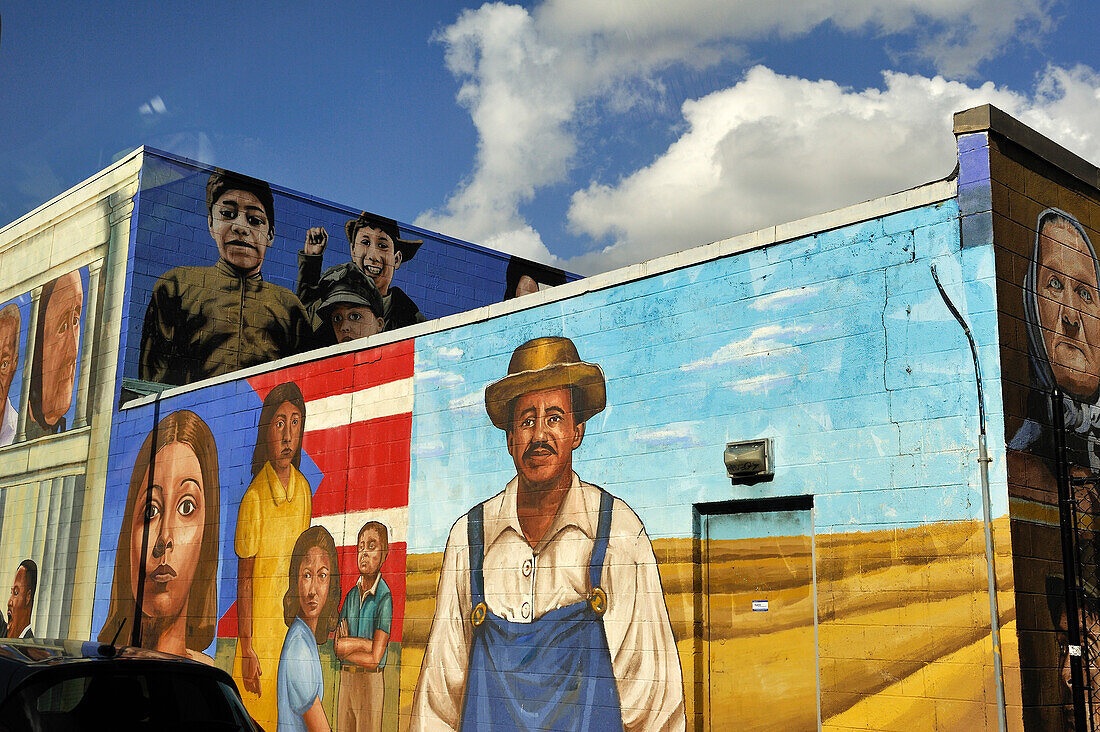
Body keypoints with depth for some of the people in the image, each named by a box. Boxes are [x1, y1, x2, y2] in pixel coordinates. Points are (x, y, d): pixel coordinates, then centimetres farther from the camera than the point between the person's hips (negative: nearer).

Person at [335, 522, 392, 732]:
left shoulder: (385, 597, -11)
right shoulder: (351, 594, 10)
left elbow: (374, 658, -15)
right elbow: (336, 645, 2)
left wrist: (346, 647, -3)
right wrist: (363, 643, -13)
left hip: (370, 681, -6)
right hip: (345, 679, 6)